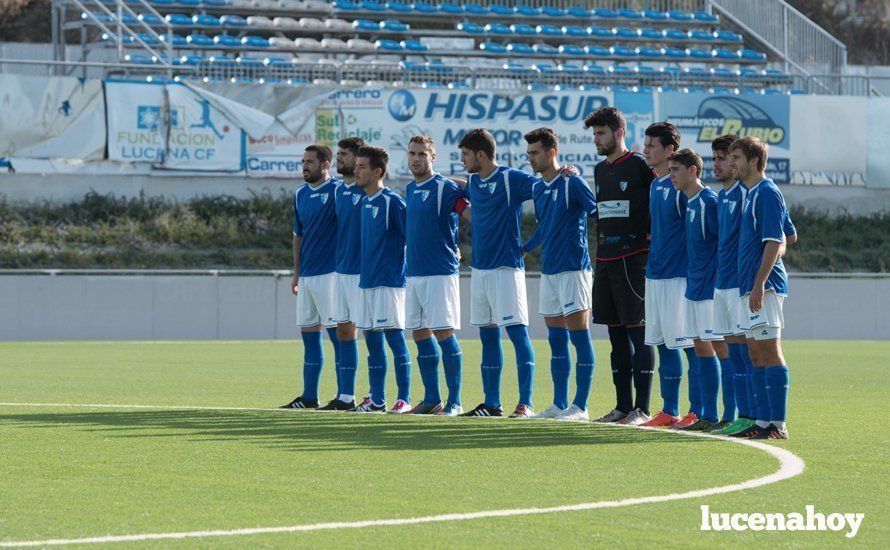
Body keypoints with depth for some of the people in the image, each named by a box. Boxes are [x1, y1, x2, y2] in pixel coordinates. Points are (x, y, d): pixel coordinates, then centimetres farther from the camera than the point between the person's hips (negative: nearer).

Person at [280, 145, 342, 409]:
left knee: (337, 333, -7)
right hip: (307, 275, 8)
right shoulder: (300, 194, 14)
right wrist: (296, 273, 18)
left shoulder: (338, 190, -8)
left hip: (330, 273, -8)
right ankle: (309, 396, 14)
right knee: (308, 334, 9)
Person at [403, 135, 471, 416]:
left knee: (444, 333, -8)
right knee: (421, 334, 9)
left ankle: (454, 401, -5)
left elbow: (471, 213, -18)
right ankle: (431, 399, 15)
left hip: (440, 272, -8)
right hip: (414, 273, 8)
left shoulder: (445, 187, -8)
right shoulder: (410, 190, 15)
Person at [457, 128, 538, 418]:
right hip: (479, 269, 8)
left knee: (517, 332, -10)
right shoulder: (472, 182, 14)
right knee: (488, 336, 10)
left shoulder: (510, 179, -9)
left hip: (506, 267, -8)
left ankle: (526, 403, -12)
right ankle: (491, 403, 16)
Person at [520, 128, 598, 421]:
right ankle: (560, 404, 14)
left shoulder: (572, 183, -9)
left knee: (579, 337, -6)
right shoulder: (536, 188, 14)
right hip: (548, 271, 8)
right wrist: (524, 249, 28)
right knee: (557, 340, 10)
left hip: (573, 269, -8)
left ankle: (580, 406, -6)